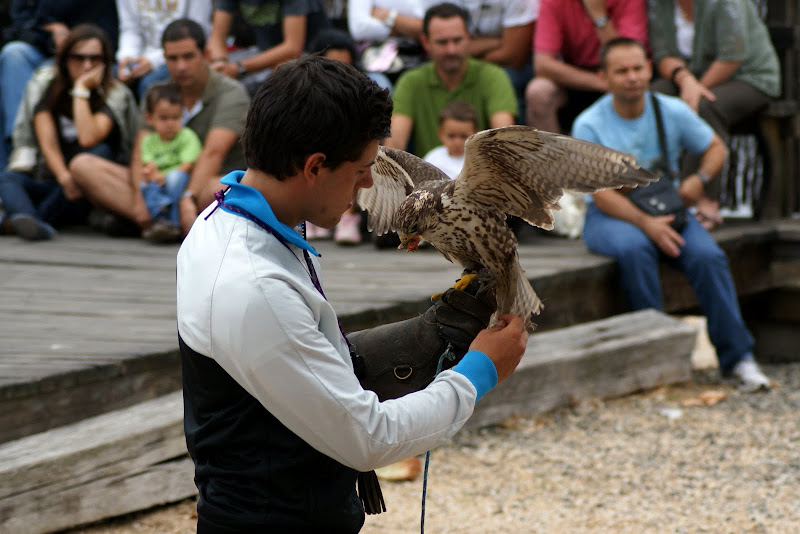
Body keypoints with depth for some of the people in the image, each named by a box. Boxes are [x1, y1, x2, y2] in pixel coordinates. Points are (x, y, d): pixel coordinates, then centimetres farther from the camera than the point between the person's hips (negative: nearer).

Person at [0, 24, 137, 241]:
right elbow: (47, 142, -8)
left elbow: (88, 139, -22)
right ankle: (28, 221, -63)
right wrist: (64, 178, -26)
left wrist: (82, 90, -16)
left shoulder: (115, 94, -3)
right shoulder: (44, 83, 3)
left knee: (101, 152, -30)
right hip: (47, 180, 1)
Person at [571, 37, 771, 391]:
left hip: (666, 210, 3)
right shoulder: (589, 125, -8)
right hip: (610, 216, -3)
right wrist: (645, 223, -28)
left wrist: (699, 178, -8)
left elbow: (715, 147, 15)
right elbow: (602, 194, -14)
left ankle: (736, 358, -17)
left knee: (707, 256, -25)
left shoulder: (673, 112, 1)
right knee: (633, 249, -37)